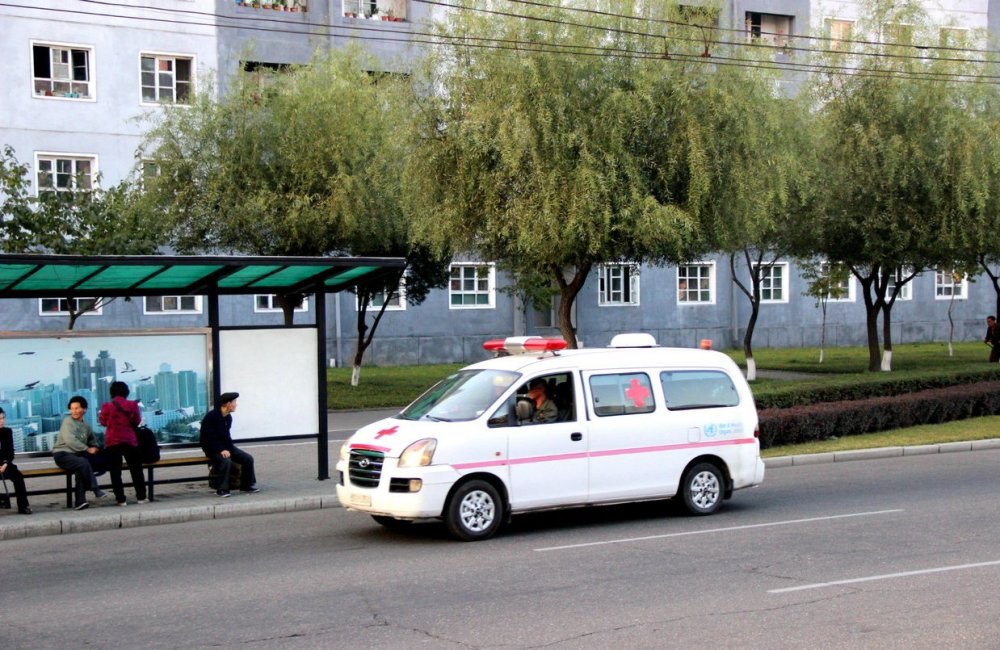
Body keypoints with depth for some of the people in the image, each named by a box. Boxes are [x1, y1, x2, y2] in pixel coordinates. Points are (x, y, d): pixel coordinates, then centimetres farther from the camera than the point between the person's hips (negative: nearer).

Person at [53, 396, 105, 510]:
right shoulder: (68, 421, -3)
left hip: (77, 455, 6)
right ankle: (95, 489, -18)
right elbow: (70, 440, -16)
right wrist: (87, 449, -17)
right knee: (83, 463, -32)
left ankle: (80, 501, -27)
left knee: (81, 470, -27)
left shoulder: (86, 426, 17)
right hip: (62, 454, -6)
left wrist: (94, 448, 2)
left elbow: (93, 441, 26)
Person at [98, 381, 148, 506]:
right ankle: (141, 497, 13)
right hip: (130, 440, 1)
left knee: (115, 471, 4)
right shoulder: (132, 405, -3)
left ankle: (121, 499, 0)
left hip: (112, 442, -1)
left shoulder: (107, 406, -7)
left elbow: (103, 421, 7)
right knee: (136, 469, 13)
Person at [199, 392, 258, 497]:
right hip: (212, 448, -8)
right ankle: (222, 489, -23)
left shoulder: (228, 417, 6)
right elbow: (210, 438, -22)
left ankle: (247, 485, 10)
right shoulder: (211, 417, -19)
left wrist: (228, 449, -5)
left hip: (225, 447, 8)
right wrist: (221, 450, -28)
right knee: (226, 461, -35)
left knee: (248, 458, -5)